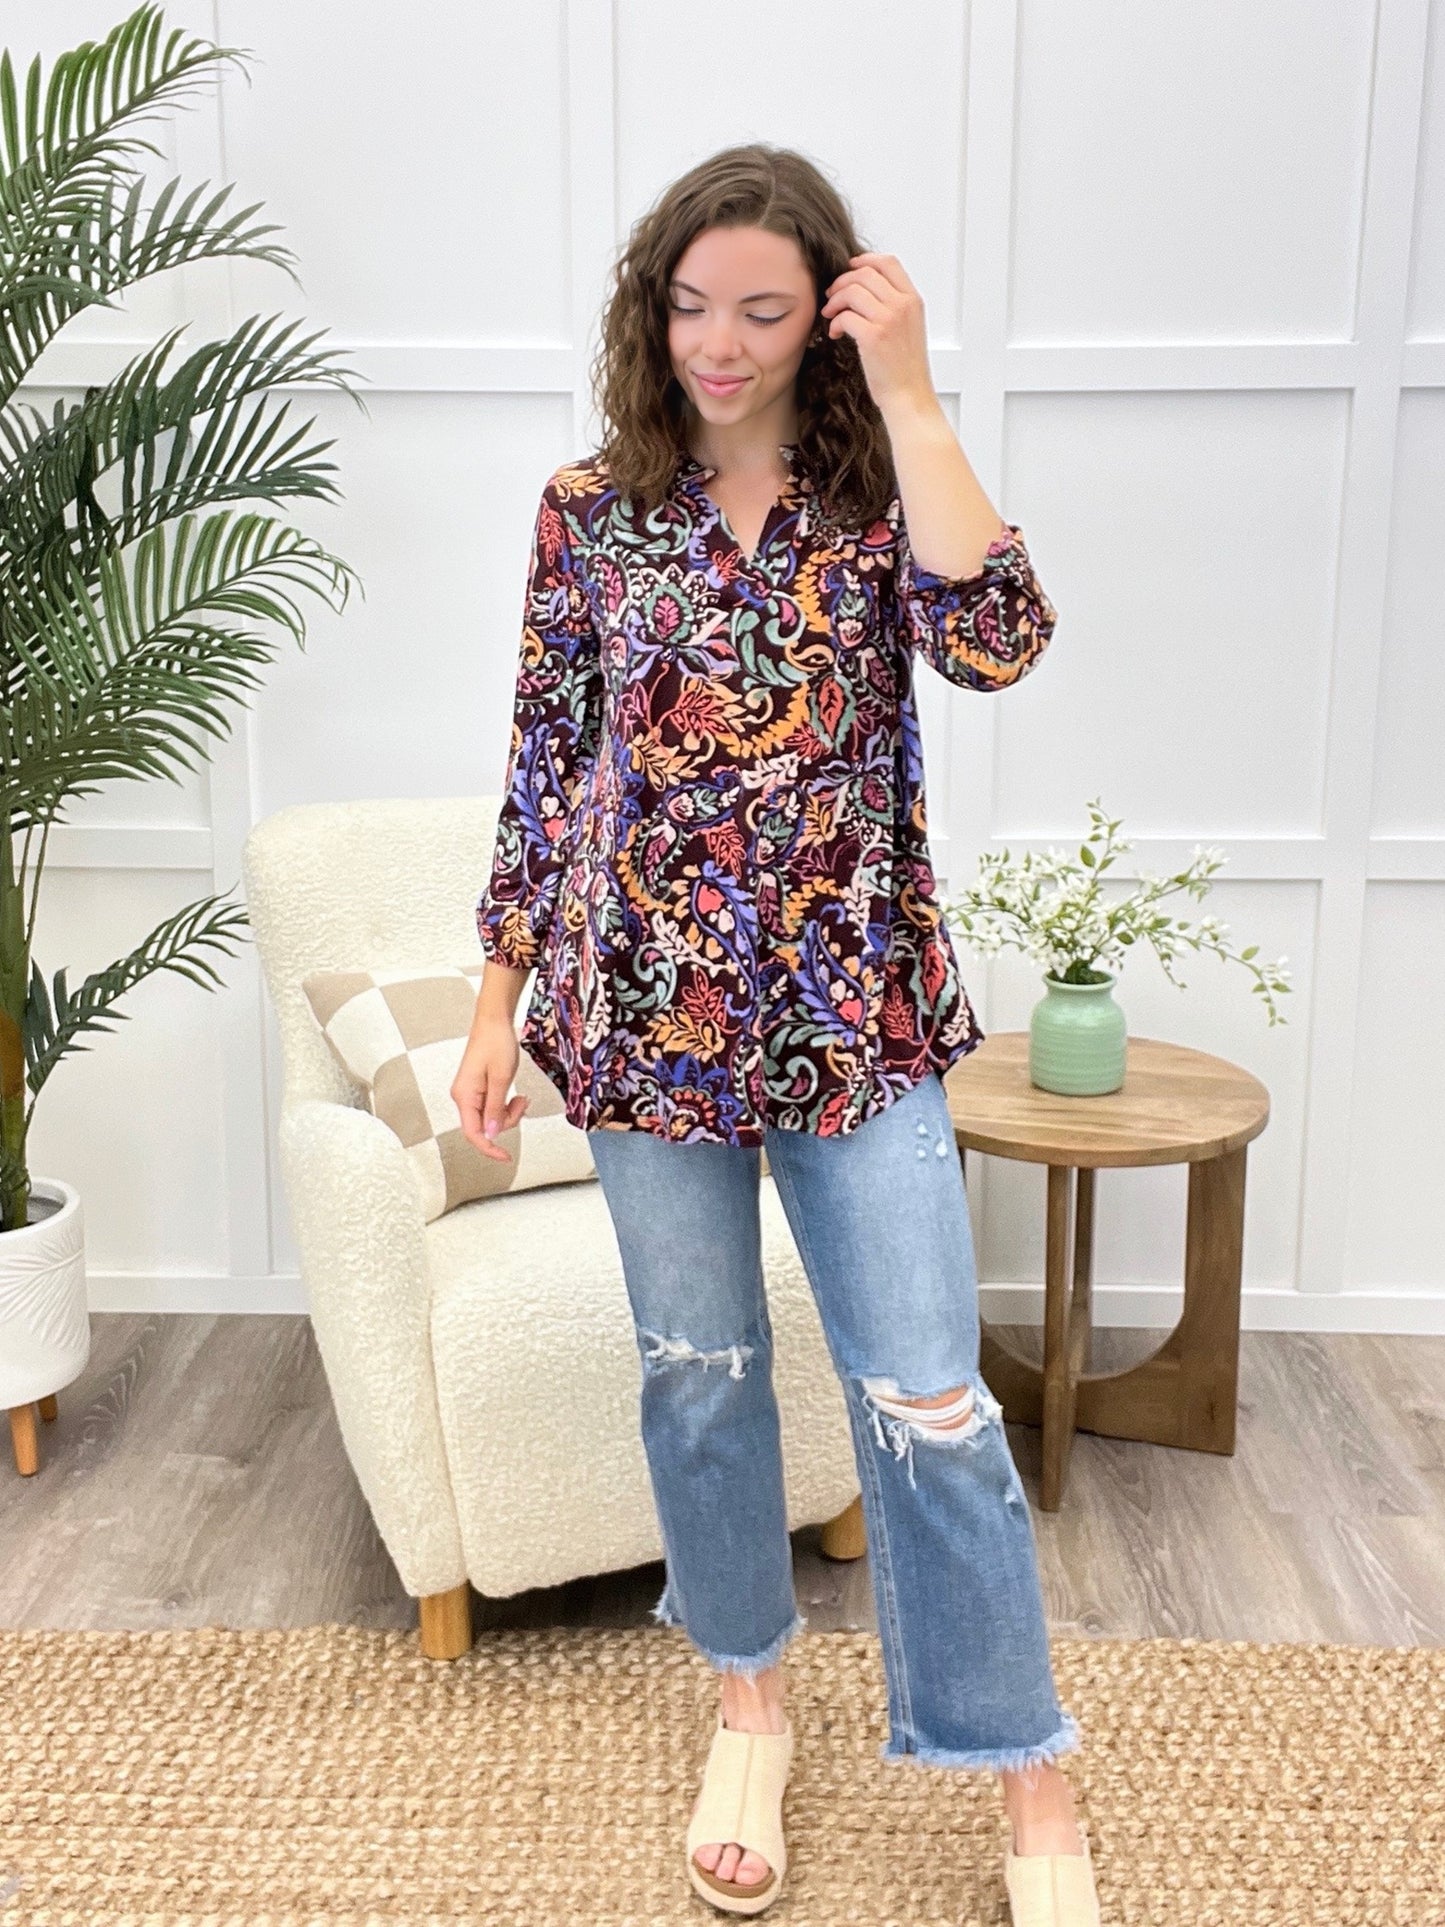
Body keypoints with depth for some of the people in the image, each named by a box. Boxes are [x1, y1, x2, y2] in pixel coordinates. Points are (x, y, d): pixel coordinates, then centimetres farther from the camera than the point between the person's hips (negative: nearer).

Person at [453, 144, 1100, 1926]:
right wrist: (497, 1008, 5)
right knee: (700, 1373, 14)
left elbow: (997, 641, -21)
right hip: (648, 1012, 2)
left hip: (854, 1016, -1)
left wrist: (910, 394, -18)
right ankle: (748, 1704, 38)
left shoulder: (880, 495, 0)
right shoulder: (589, 509, 3)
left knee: (926, 1400, 1)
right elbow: (543, 763, 5)